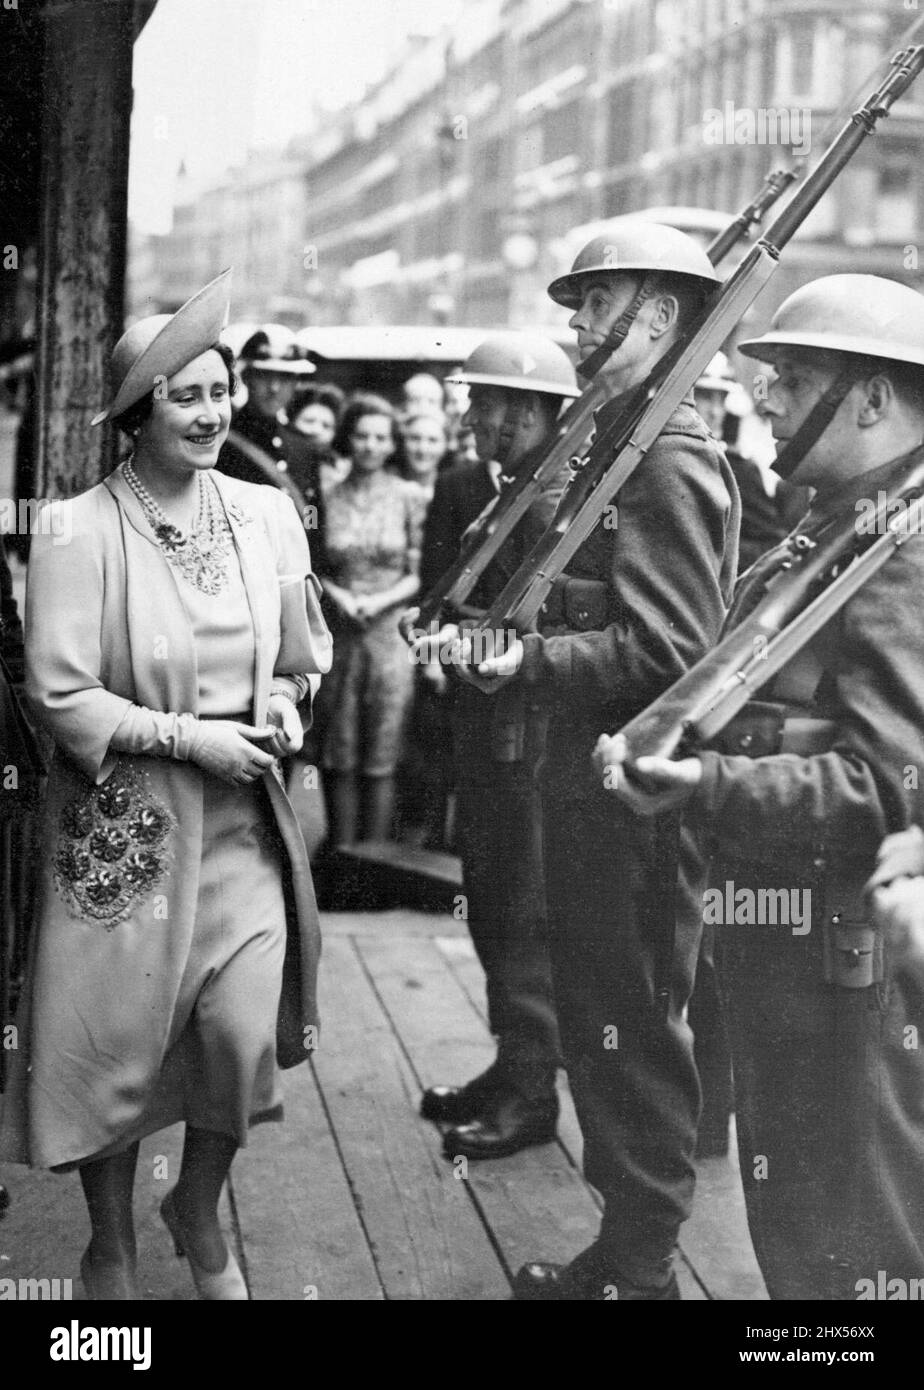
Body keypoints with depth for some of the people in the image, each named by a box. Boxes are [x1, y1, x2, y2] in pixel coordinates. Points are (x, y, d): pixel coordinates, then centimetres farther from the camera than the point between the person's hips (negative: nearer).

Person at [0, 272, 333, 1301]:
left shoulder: (266, 513, 2)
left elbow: (303, 655, 16)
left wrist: (280, 702, -5)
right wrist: (189, 736, -15)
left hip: (243, 817, 3)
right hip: (122, 826, -3)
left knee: (246, 1036, -3)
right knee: (115, 1043, 7)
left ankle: (199, 1215, 28)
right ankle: (111, 1250, 32)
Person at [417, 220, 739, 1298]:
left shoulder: (668, 459, -16)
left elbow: (666, 653, -22)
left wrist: (526, 662, -25)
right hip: (592, 777, 10)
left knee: (633, 1036, 1)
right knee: (603, 1021, 17)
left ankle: (639, 1272, 15)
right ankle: (624, 1247, 31)